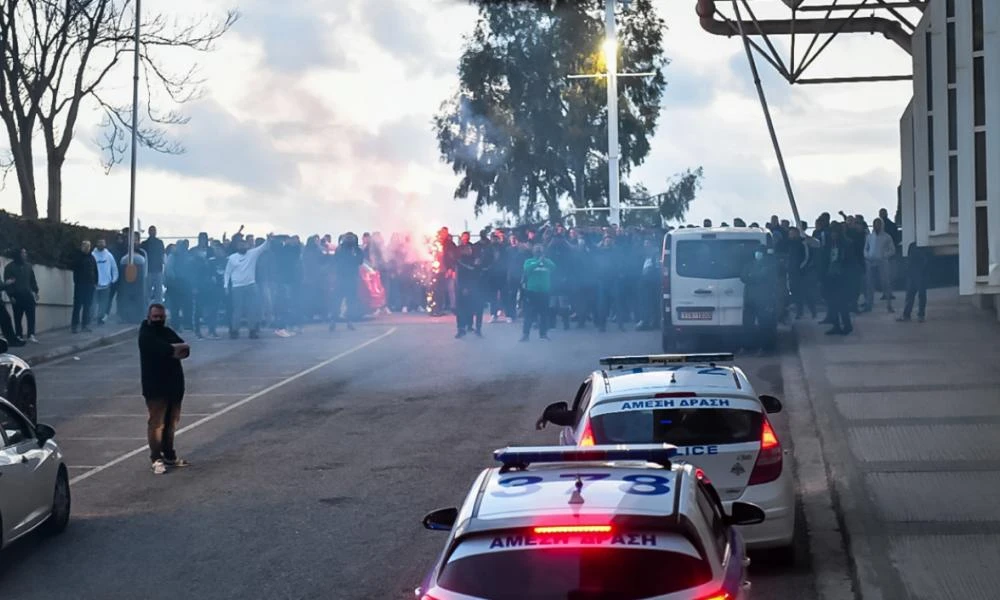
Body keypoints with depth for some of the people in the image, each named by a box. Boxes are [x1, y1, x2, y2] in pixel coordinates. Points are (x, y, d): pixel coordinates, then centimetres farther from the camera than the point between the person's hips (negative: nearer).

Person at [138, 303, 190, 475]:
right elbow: (162, 349, -24)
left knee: (171, 422, 12)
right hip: (155, 387, -7)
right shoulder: (146, 334, -8)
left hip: (174, 384, 7)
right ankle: (156, 459, -3)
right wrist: (177, 349, -7)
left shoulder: (168, 332, 15)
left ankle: (169, 455, 21)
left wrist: (173, 349, -17)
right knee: (156, 422, -7)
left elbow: (185, 349, 3)